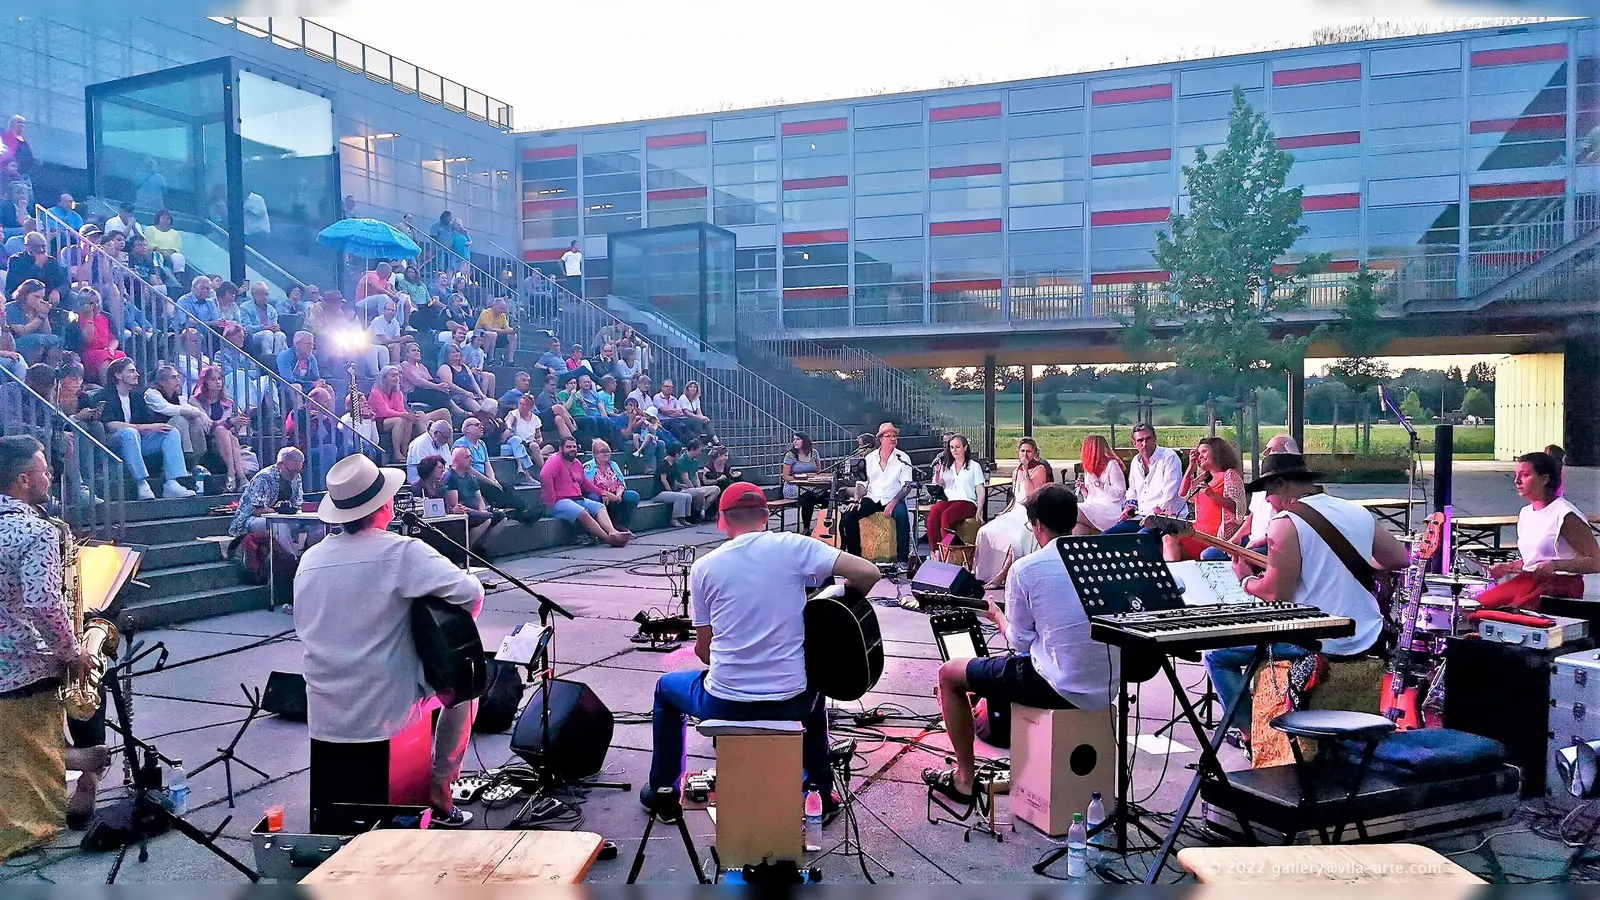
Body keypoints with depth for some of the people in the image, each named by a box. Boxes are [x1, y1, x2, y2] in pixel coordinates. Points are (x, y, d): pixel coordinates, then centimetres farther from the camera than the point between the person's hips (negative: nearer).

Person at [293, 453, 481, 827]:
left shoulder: (310, 559, 0)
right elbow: (472, 594, -24)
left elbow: (304, 629, 13)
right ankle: (440, 789, 20)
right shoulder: (402, 552, -17)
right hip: (386, 714, -5)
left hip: (323, 721, 6)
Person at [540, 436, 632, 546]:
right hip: (560, 502, -9)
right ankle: (608, 538, -35)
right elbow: (544, 476, -24)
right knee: (582, 513, -31)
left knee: (600, 506, -12)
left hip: (578, 499, 9)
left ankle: (613, 532, -35)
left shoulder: (577, 463, 19)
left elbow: (585, 483, 30)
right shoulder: (555, 460, -6)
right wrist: (551, 500, -24)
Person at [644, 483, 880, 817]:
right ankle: (822, 789, 39)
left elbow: (703, 649, 3)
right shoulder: (793, 547, -6)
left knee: (665, 687, 32)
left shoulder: (704, 566, -3)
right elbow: (868, 573, -13)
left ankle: (663, 790, 40)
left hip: (724, 704, -1)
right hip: (790, 703, 1)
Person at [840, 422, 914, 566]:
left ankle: (903, 560, -27)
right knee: (848, 516, -21)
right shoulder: (869, 458, 9)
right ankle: (854, 556, -7)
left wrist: (893, 503, -21)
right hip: (872, 499, 3)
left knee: (902, 516, -36)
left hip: (893, 500, -3)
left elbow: (907, 486, -6)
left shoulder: (903, 458, 0)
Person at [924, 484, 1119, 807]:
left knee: (949, 674, 13)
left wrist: (996, 615, 14)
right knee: (1009, 665, 35)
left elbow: (1020, 642, -5)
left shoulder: (1026, 568, -13)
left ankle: (964, 779, 21)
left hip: (1063, 688, -7)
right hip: (1109, 686, 7)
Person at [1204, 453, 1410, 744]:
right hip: (1367, 640, 8)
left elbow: (1276, 594, -19)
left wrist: (1246, 580, 0)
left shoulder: (1287, 522, -17)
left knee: (1215, 653, 7)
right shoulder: (1358, 512, 4)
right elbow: (1401, 559, 14)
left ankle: (1249, 732, 12)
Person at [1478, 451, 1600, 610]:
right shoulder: (1525, 513, 15)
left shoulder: (1565, 515, -10)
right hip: (1526, 582, 8)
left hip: (1559, 587, -7)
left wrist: (1555, 565, -23)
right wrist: (1507, 567, 9)